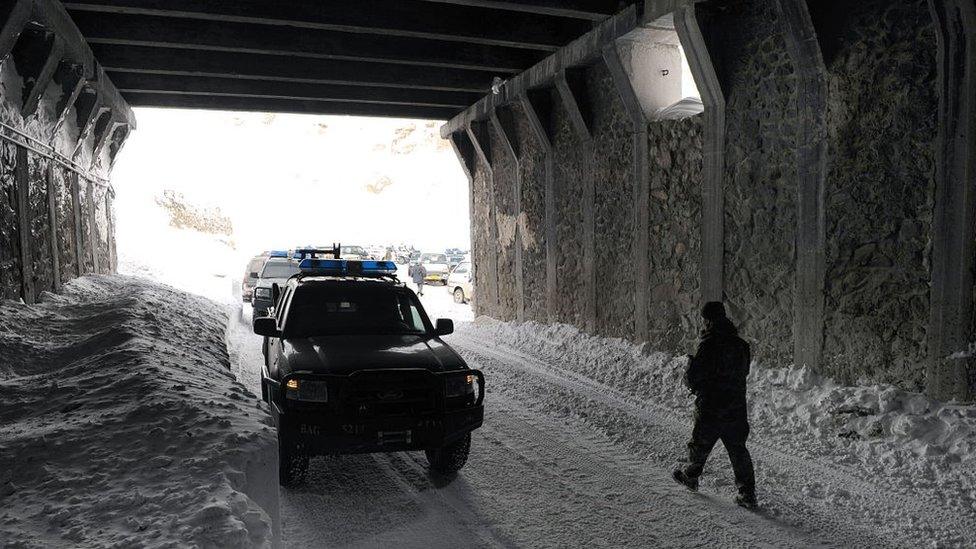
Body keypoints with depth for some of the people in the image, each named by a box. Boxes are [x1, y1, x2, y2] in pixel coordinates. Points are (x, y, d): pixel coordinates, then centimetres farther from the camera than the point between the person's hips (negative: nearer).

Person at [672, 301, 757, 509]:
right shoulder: (741, 344, 3)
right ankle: (747, 493, 9)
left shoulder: (709, 345, -19)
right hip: (737, 409, 5)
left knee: (700, 444, 15)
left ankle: (691, 476, 35)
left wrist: (690, 363, 4)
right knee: (738, 449, 11)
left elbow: (693, 377, -17)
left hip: (710, 408, -5)